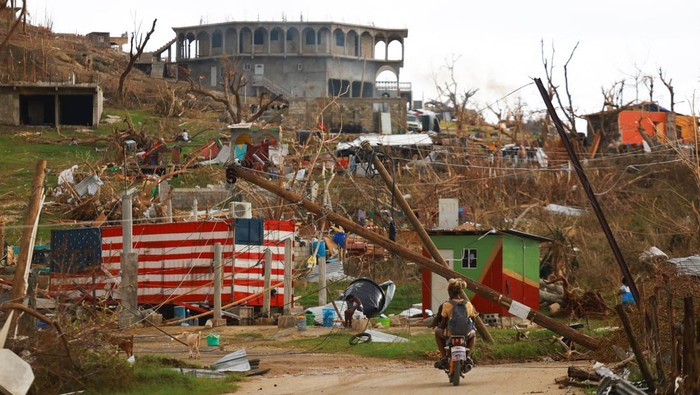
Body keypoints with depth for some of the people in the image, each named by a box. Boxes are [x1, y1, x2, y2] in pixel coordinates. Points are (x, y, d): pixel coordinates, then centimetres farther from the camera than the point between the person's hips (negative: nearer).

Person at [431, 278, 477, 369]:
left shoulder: (446, 305, -7)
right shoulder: (468, 304, 1)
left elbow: (443, 322, -3)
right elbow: (473, 319, 9)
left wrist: (438, 326, 20)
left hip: (450, 333, -2)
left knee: (437, 331, 32)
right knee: (473, 334, 39)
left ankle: (443, 356, 18)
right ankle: (468, 356, 18)